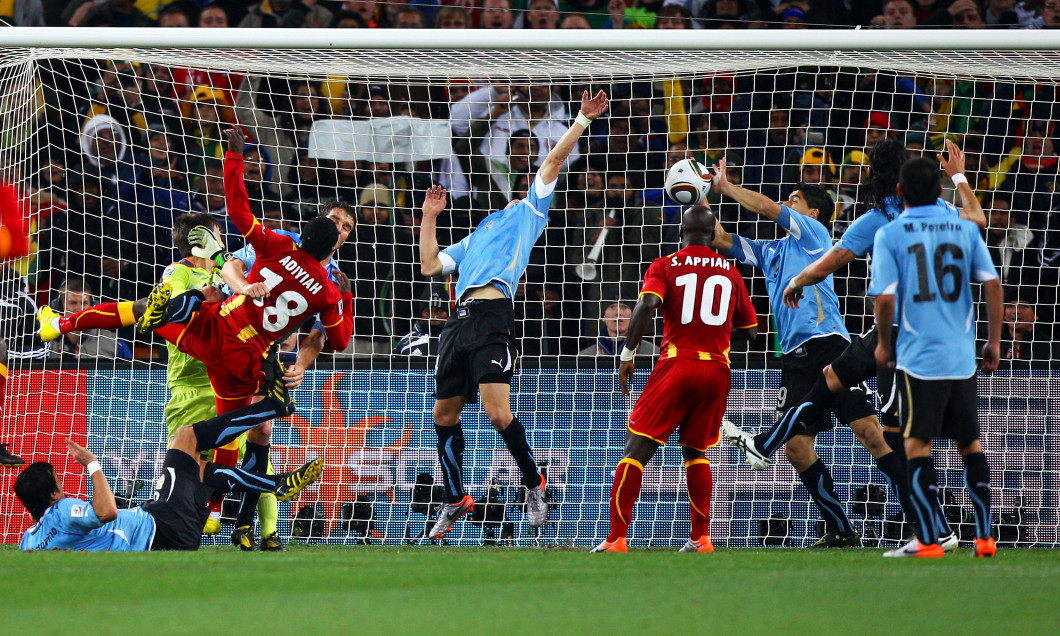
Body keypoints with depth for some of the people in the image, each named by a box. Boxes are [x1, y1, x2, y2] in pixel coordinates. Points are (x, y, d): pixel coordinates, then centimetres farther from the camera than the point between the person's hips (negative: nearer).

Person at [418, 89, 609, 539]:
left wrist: (583, 120, 4)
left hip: (492, 315, -7)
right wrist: (429, 217, 28)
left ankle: (533, 484, 2)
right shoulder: (477, 236, 33)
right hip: (459, 319, 7)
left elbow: (553, 161, 11)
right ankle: (455, 501, 20)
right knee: (445, 415, 7)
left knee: (497, 412, -17)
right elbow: (429, 265, 29)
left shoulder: (528, 212, 18)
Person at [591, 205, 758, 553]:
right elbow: (750, 331, 17)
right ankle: (701, 539, 16)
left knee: (637, 448, -2)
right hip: (718, 368, 4)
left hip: (677, 365, -4)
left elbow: (647, 303, -16)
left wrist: (628, 354, -10)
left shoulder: (665, 266, 3)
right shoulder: (730, 272, 12)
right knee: (695, 452, 21)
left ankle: (616, 539, -10)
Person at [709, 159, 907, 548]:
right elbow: (723, 242, 27)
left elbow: (768, 208, 0)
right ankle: (841, 531, 4)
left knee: (868, 429, -16)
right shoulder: (771, 251, 25)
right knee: (796, 448, -4)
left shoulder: (814, 233, 6)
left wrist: (726, 186, 11)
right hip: (795, 355, 7)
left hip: (829, 344, -7)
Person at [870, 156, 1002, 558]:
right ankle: (984, 537, 13)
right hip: (962, 357, 3)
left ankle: (926, 541, -4)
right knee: (970, 443, 13)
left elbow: (885, 298, -12)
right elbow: (992, 283, 0)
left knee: (917, 445, 1)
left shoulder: (890, 235, -5)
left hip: (918, 356, -3)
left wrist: (884, 343, 5)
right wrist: (994, 341, 9)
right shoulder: (965, 229, 5)